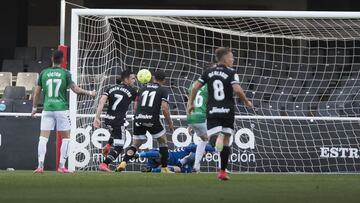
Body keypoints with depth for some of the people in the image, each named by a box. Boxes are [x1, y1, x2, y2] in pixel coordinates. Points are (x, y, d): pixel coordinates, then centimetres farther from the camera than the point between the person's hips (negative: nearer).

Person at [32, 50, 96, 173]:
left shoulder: (44, 73, 5)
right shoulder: (65, 73, -2)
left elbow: (37, 92, 9)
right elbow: (75, 89, -4)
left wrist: (34, 107, 20)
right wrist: (89, 93, 11)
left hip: (47, 109, 2)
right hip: (62, 109, -2)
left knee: (43, 137, 1)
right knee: (66, 137, 10)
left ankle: (40, 166, -10)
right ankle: (61, 166, 5)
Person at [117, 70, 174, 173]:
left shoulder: (142, 88, 18)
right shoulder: (163, 91, 5)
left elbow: (136, 106, 19)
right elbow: (164, 108, -6)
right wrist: (170, 123, 4)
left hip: (138, 118, 3)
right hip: (152, 120, -3)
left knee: (135, 144, 13)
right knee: (163, 142, 17)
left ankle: (124, 162, -11)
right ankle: (164, 168, 15)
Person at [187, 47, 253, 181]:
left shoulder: (209, 72, 8)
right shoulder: (231, 73, -5)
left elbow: (195, 87, 6)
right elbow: (237, 90, -18)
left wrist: (190, 103, 17)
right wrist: (246, 102, -2)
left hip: (212, 111, 2)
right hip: (227, 111, -2)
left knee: (212, 137, -7)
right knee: (226, 141, 11)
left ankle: (216, 139, -46)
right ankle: (223, 171, 12)